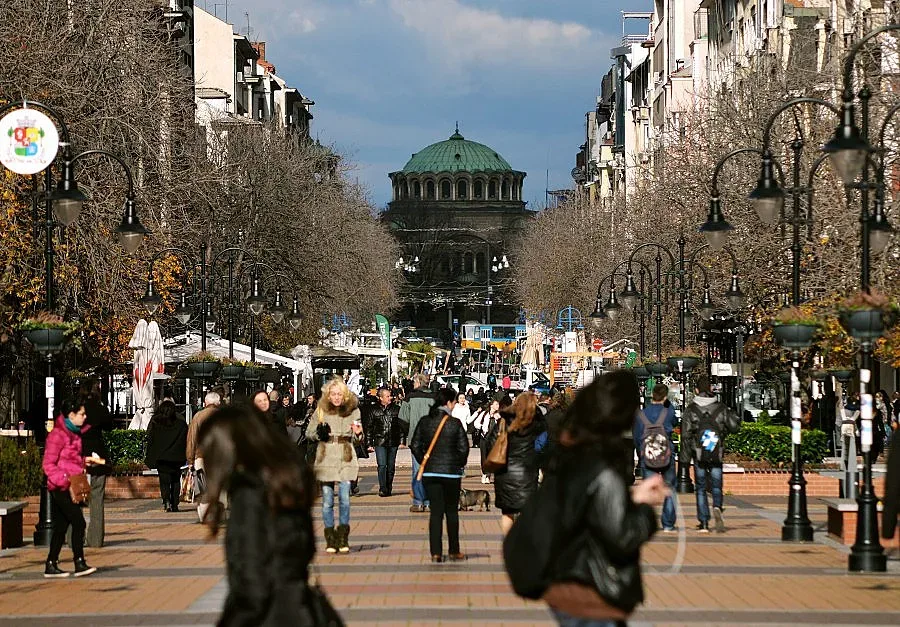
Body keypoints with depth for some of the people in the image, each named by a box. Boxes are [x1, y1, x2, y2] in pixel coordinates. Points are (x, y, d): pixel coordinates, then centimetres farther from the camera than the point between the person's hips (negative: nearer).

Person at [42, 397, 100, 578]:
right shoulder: (58, 435, -13)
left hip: (68, 487, 9)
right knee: (78, 522, -12)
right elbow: (48, 465, -15)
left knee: (61, 527, 9)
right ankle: (79, 564, -10)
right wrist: (64, 480, -24)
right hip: (61, 488, -9)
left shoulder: (72, 433, 15)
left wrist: (84, 461, 12)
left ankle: (51, 566, 12)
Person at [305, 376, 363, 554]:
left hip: (346, 460, -1)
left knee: (344, 498, -9)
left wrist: (357, 434, -12)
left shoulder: (353, 410, 4)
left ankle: (343, 539, 0)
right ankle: (330, 540, 9)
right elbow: (308, 433, 10)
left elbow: (356, 439, 11)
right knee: (327, 501, 1)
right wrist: (318, 433, -11)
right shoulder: (321, 411, 4)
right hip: (325, 460, 1)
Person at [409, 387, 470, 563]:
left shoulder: (424, 422, 2)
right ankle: (454, 552, 15)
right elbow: (463, 448, -9)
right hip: (451, 472, -2)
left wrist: (423, 462, 13)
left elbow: (415, 445, 2)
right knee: (452, 512, 10)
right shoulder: (455, 423, -9)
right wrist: (460, 465, 8)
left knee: (435, 512, 5)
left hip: (430, 472, 2)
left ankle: (436, 552, 0)